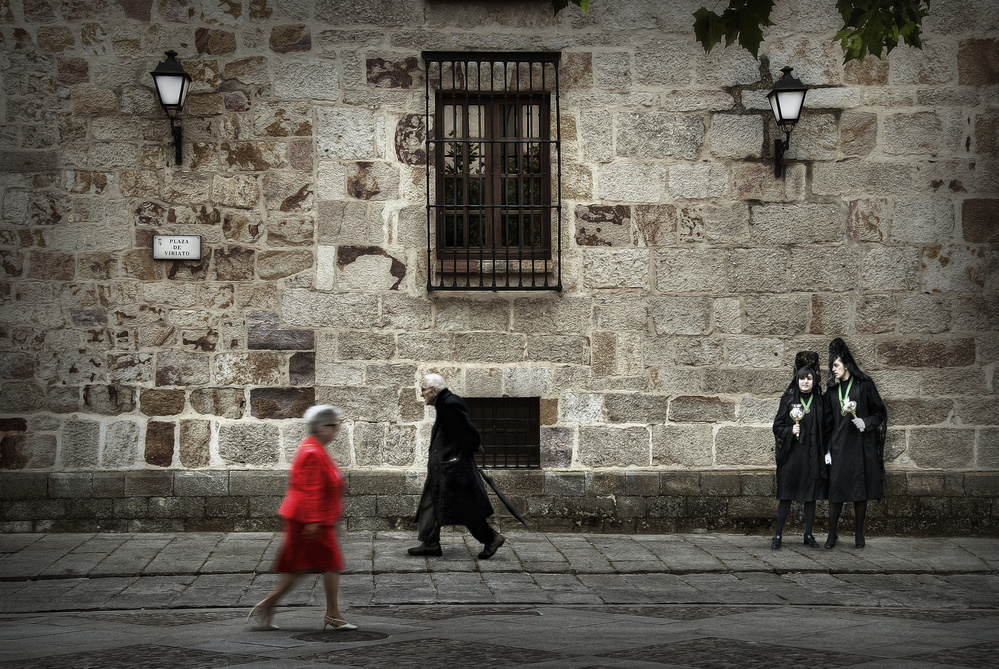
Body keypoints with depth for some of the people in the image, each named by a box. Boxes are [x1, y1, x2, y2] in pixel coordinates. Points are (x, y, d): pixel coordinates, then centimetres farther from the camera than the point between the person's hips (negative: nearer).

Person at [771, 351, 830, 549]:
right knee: (785, 495, 0)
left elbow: (827, 428, 7)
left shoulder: (820, 402, 6)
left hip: (812, 456, 2)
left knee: (810, 496, 6)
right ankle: (778, 535, 6)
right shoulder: (788, 399, 2)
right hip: (791, 454, -1)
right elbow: (777, 426, 3)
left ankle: (808, 535, 16)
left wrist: (827, 452, 0)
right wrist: (790, 431, -15)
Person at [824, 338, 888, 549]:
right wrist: (827, 449, 5)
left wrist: (866, 422, -16)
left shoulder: (864, 385, -1)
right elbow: (828, 420, 11)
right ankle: (832, 534, 4)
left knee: (860, 487, 1)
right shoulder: (832, 389, 11)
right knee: (835, 488, -3)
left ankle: (859, 533, 11)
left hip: (860, 444, -2)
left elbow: (880, 413, 3)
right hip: (839, 445, 3)